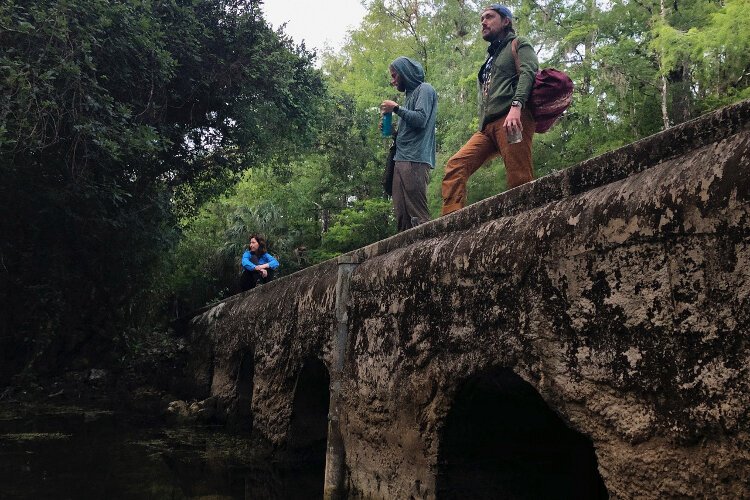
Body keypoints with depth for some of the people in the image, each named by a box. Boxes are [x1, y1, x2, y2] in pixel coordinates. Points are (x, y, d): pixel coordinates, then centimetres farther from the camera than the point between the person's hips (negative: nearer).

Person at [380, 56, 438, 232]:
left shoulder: (424, 89, 2)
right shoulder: (410, 94, 27)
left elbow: (421, 119, -14)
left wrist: (396, 108, -4)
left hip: (415, 160, -8)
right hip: (402, 159, 8)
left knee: (417, 216, -14)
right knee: (402, 216, 0)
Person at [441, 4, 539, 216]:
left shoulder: (519, 44, 12)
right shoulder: (491, 58, 35)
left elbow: (527, 72, -9)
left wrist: (516, 105, -26)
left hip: (512, 121, -7)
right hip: (488, 126, 8)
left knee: (519, 181, -17)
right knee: (456, 165, -10)